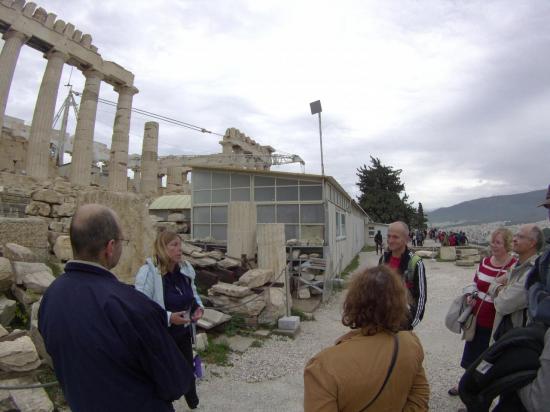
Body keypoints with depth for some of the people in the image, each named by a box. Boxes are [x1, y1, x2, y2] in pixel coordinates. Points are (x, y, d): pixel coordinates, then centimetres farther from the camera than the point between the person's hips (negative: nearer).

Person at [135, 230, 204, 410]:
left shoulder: (186, 268, -4)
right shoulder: (148, 272, -24)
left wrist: (199, 306, -7)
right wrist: (168, 317, -30)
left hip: (184, 333, 6)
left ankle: (193, 404, 49)